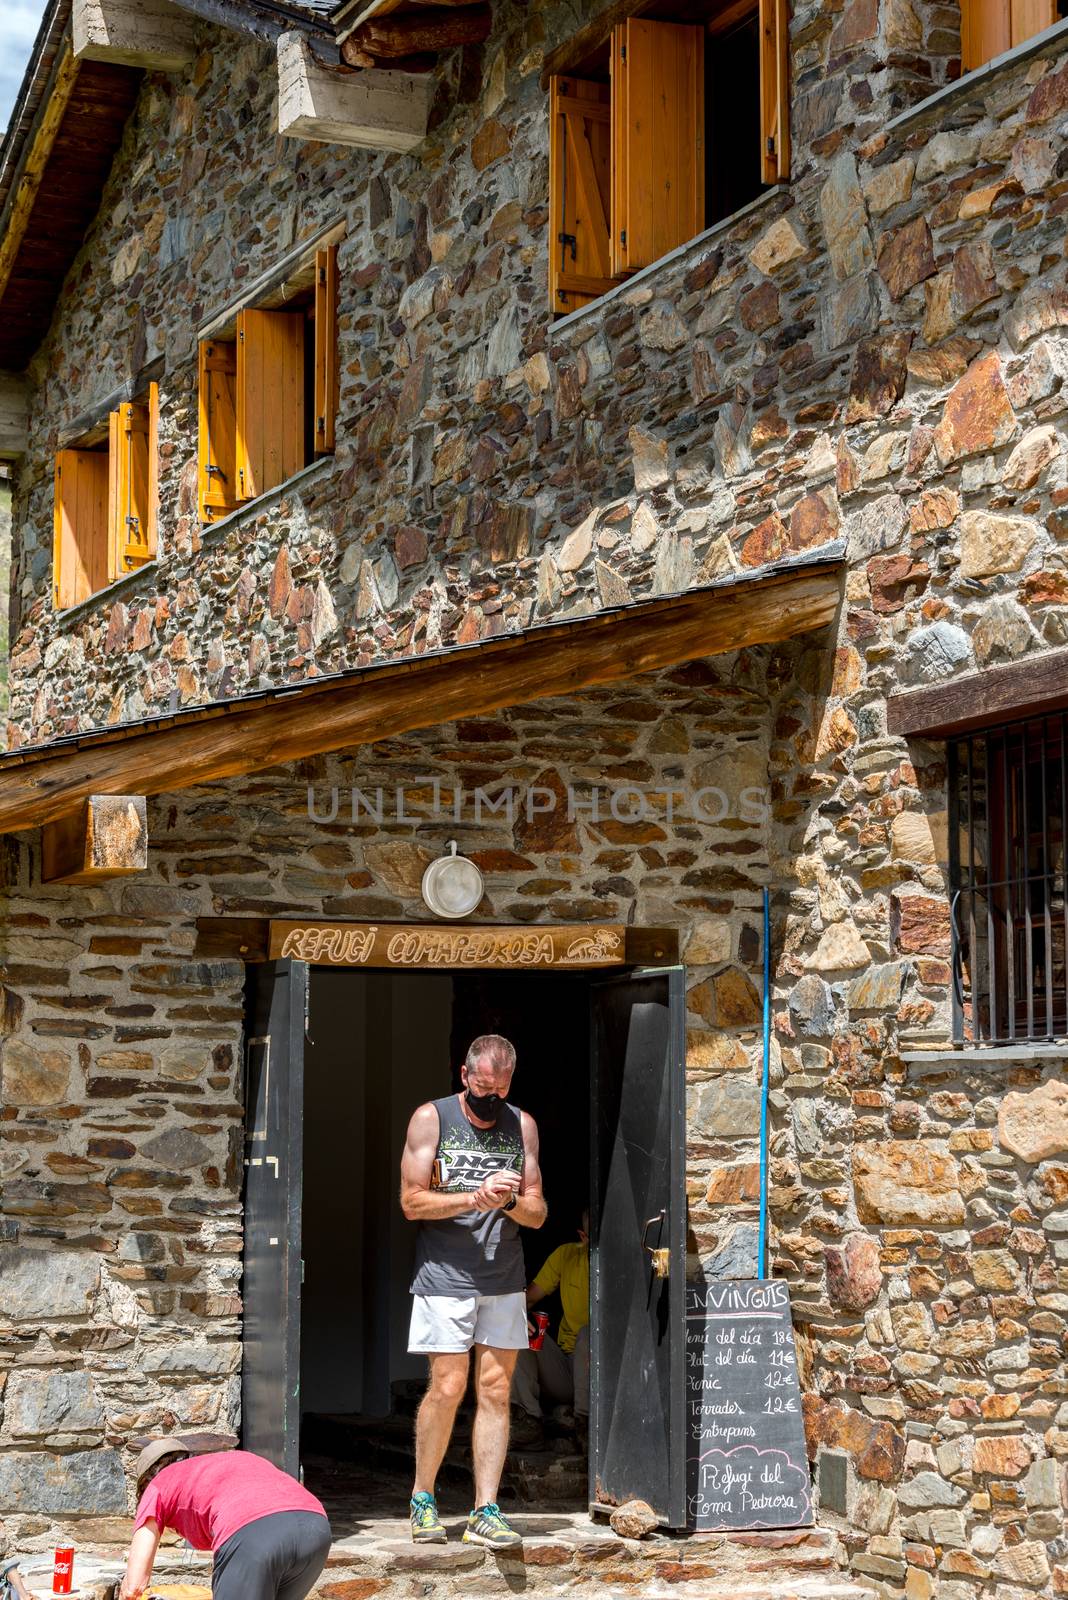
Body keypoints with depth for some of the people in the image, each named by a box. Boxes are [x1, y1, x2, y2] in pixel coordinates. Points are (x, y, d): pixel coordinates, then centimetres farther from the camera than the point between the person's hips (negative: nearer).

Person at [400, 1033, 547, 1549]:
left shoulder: (521, 1125, 10)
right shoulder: (431, 1118, -1)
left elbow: (537, 1214, 9)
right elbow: (412, 1201, -6)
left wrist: (511, 1201, -13)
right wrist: (475, 1198, -18)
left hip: (504, 1280, 4)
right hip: (445, 1276, -3)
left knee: (495, 1391, 0)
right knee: (447, 1387, -7)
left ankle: (485, 1512, 2)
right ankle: (422, 1498, 11)